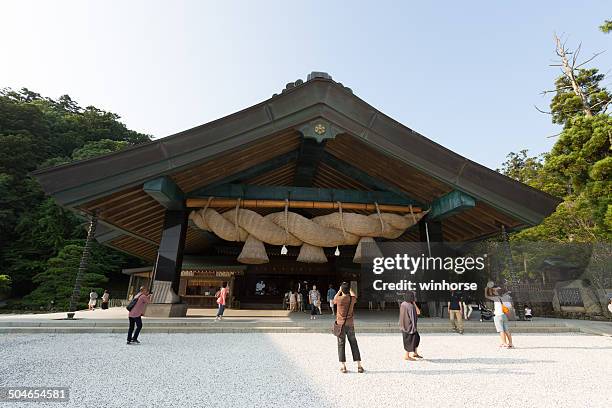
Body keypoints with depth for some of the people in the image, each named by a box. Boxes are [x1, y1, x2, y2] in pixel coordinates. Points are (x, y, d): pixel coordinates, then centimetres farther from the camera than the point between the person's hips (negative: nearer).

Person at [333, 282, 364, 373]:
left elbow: (334, 300, 12)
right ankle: (359, 365, 12)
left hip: (341, 324, -2)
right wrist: (349, 289, 28)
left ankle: (343, 366, 7)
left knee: (341, 345, 5)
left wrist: (339, 291, 19)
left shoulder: (339, 299, -13)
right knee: (354, 344, 10)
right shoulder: (352, 299, -6)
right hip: (350, 324, 2)